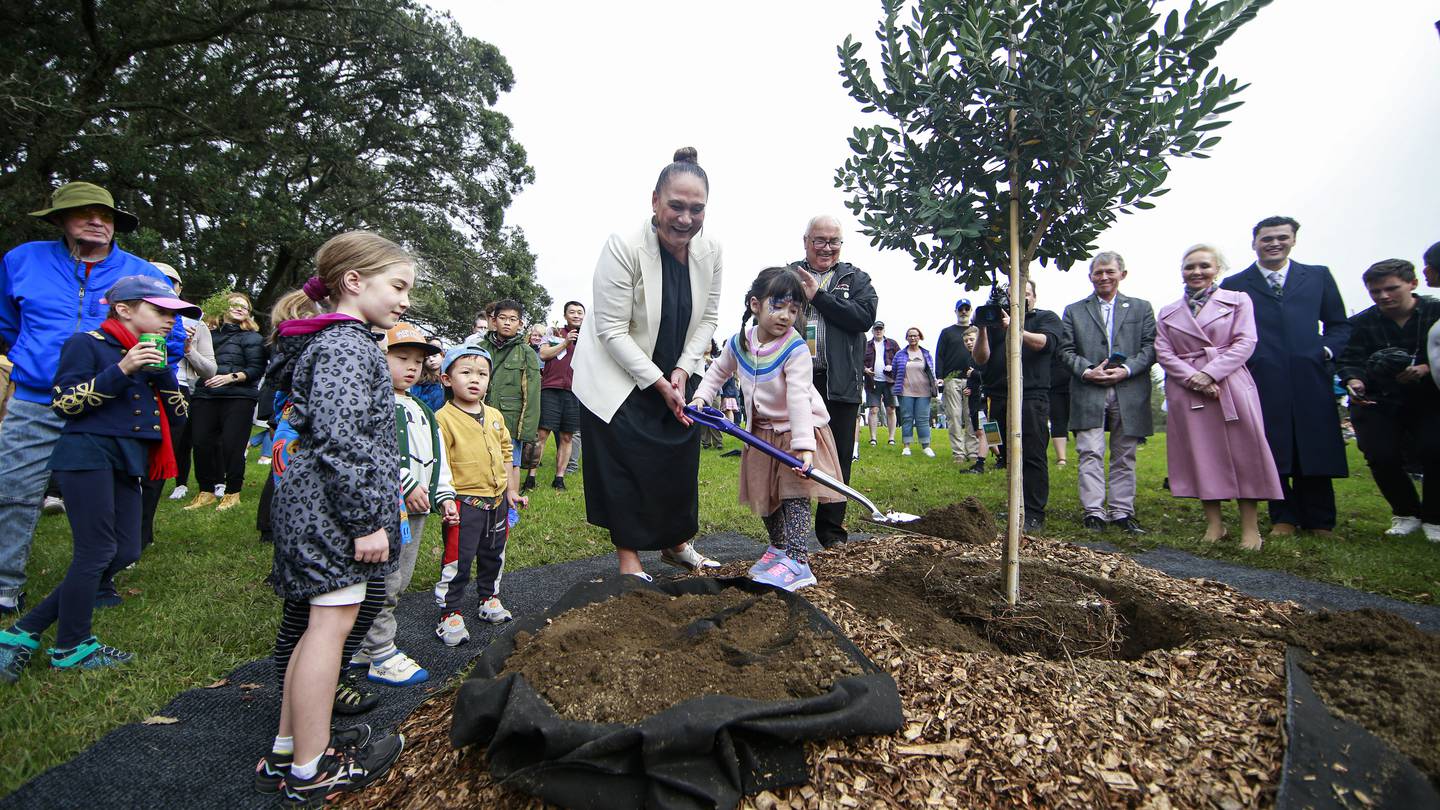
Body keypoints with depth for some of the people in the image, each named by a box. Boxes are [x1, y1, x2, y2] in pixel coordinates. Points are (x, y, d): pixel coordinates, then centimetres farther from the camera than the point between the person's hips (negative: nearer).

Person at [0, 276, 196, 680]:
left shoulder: (151, 353, 17)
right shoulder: (87, 343, -3)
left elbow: (178, 412, 10)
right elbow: (65, 403, -13)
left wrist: (162, 371, -3)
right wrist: (121, 370, -19)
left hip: (127, 462, 8)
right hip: (89, 454, -7)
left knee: (123, 553, 5)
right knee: (97, 552, -4)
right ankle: (71, 648, 13)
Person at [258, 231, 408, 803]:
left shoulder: (335, 341, 17)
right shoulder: (347, 345, -17)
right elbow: (338, 439, -25)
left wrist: (371, 512, 27)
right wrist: (366, 520, -22)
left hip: (312, 506, 11)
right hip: (334, 511, -11)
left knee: (315, 625, 17)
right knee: (331, 624, 0)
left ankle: (287, 752, 30)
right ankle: (310, 771, 14)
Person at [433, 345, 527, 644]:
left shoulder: (495, 416, 7)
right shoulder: (443, 418, -13)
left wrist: (512, 491, 15)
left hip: (497, 500, 7)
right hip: (464, 503, -6)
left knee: (494, 554, 19)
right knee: (457, 560, 2)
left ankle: (490, 598, 38)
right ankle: (449, 613, 17)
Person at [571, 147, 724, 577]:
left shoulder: (710, 251, -9)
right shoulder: (624, 247, -24)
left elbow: (707, 318, 0)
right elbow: (612, 331, -23)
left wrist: (682, 370, -11)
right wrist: (658, 383, -22)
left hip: (674, 375, 5)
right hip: (618, 377, -5)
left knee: (680, 460, 11)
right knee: (624, 465, -2)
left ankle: (677, 542, 30)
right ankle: (628, 556, 14)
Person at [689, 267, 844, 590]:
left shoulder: (795, 349, -24)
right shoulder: (738, 342, -8)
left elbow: (798, 399, -32)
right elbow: (718, 371, 13)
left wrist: (804, 446, -38)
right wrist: (701, 397, -1)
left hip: (797, 428, -6)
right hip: (762, 430, 6)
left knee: (794, 493, -10)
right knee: (763, 492, 14)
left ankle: (797, 560, -6)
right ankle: (779, 546, 32)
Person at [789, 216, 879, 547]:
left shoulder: (856, 278, 11)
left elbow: (865, 316, -7)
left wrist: (818, 296, -9)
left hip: (838, 383, 0)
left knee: (838, 457, 6)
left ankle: (832, 531, 20)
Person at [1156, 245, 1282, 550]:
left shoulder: (1238, 301, 8)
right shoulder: (1167, 313, 13)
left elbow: (1245, 343, -3)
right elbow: (1163, 353, 4)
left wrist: (1210, 373, -15)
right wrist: (1193, 378, -11)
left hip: (1231, 385, -2)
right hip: (1187, 390, 2)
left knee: (1243, 452, -2)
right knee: (1201, 454, 2)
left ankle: (1250, 527, 6)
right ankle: (1214, 523, 10)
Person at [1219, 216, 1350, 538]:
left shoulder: (1318, 276, 16)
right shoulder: (1234, 285, 10)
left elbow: (1339, 325, 17)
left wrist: (1327, 350, 0)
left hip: (1310, 379, 2)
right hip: (1262, 383, -1)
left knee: (1316, 450, 5)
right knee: (1273, 453, 2)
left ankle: (1318, 522, 18)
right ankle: (1284, 518, 15)